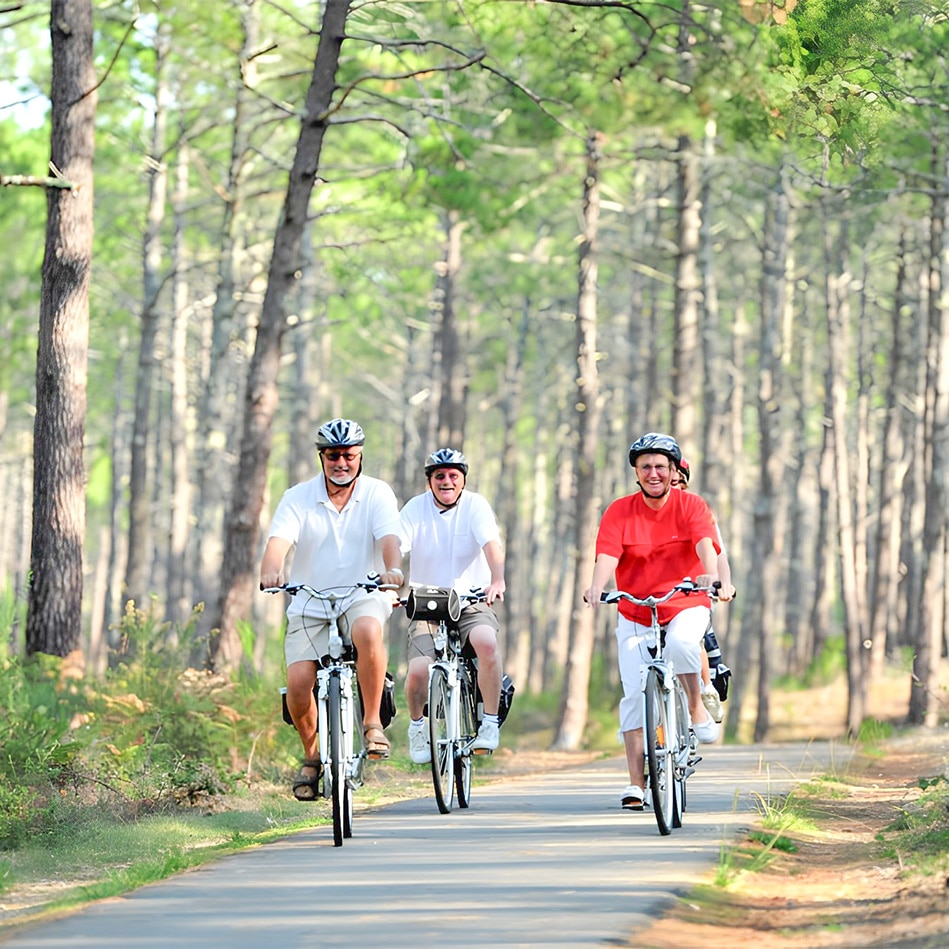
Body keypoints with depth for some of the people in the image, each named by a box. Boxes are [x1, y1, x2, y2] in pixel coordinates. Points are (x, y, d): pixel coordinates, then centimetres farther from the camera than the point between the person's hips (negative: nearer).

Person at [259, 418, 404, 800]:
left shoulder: (378, 494, -3)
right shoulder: (298, 498, -3)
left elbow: (388, 539, -18)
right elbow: (278, 540, -17)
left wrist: (393, 570, -41)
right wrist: (271, 572, -40)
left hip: (363, 596, -1)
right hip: (309, 603, 1)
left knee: (369, 633, -37)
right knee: (298, 683, -17)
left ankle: (373, 722, -20)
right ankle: (312, 755, 11)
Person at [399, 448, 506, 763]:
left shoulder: (475, 505, -5)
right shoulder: (416, 508, -3)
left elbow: (492, 544, -20)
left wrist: (497, 580, -40)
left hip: (471, 603, -1)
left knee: (487, 643, -34)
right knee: (418, 671, -21)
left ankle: (490, 724, -18)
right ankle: (417, 725, 13)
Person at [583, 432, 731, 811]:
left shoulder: (691, 506, -4)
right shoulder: (619, 511, -2)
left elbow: (705, 543, -21)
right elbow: (607, 554, -15)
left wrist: (710, 574, -43)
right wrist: (597, 585, -36)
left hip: (686, 604, -1)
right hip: (635, 611, 2)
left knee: (681, 642, -36)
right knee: (634, 693, -7)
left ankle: (697, 709, -12)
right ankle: (636, 781, -2)